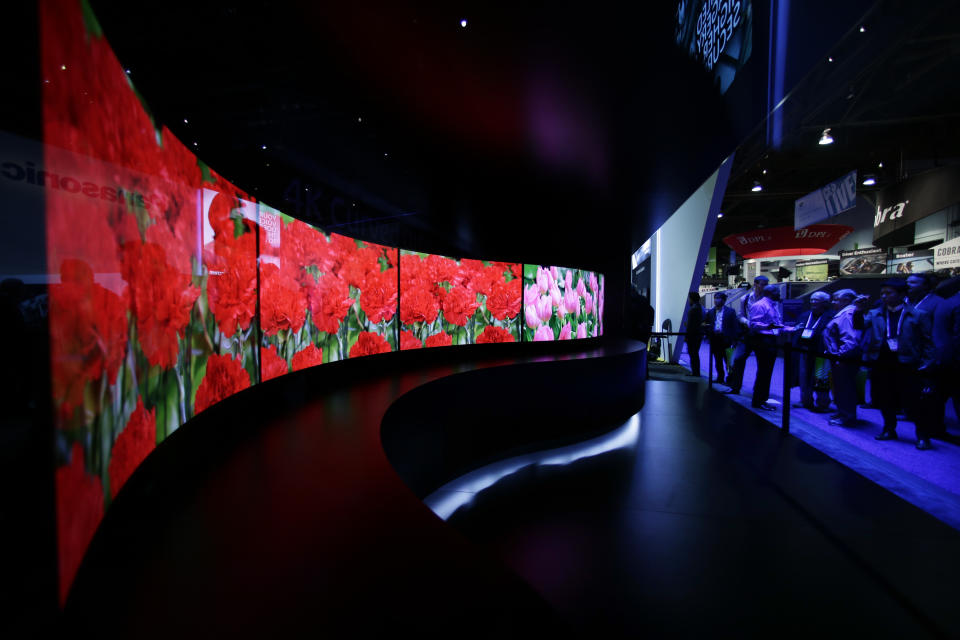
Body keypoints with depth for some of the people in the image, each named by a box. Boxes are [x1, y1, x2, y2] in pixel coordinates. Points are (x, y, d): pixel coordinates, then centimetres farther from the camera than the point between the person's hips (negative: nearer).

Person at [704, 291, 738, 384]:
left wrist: (734, 340, -9)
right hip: (715, 339, 4)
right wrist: (709, 336, -4)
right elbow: (707, 325, 12)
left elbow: (735, 326, -3)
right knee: (718, 361, 11)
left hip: (726, 339, -4)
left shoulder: (730, 311, 0)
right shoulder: (710, 312, 11)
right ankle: (720, 378, 20)